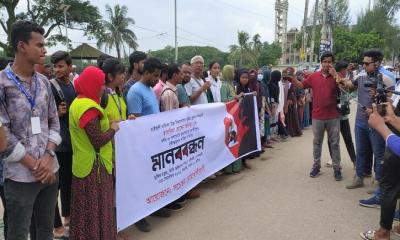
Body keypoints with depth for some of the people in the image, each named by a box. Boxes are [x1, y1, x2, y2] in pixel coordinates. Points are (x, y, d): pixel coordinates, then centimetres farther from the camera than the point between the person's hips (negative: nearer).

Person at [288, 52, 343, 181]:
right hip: (317, 116, 2)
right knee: (317, 142, 12)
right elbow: (301, 85, 11)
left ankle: (337, 168, 15)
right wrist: (291, 78, -4)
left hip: (333, 116, -1)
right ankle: (316, 166, 24)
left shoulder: (336, 76, -2)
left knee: (334, 143, 6)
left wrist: (335, 75, -19)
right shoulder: (314, 76, 3)